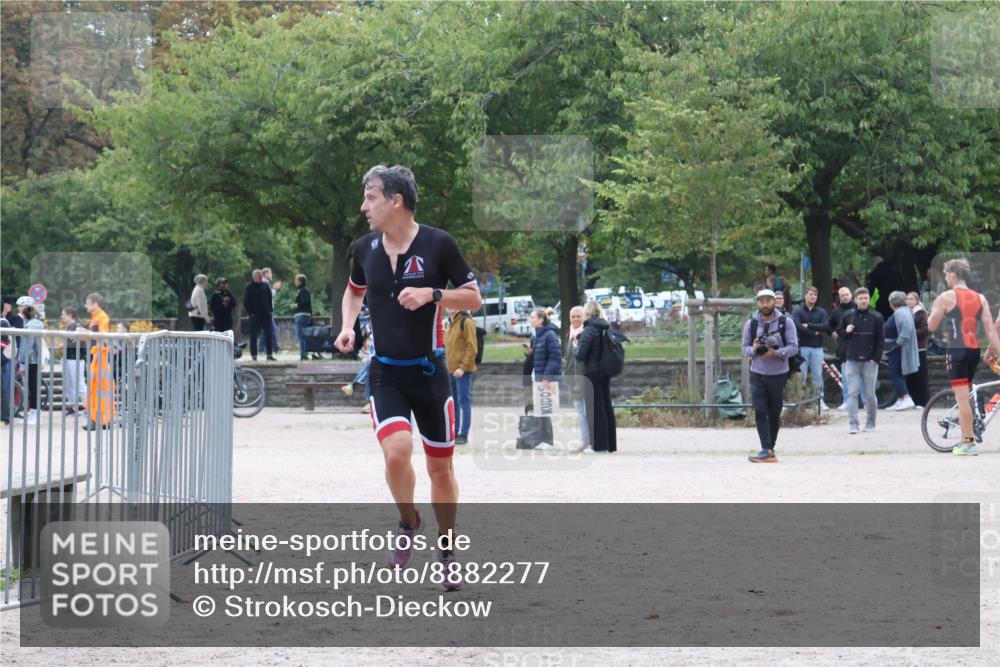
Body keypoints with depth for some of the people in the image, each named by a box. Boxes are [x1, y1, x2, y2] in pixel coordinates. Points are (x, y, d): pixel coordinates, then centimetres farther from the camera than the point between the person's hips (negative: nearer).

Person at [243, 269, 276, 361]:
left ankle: (270, 355, 6)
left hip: (266, 314, 4)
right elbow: (246, 302, -3)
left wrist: (270, 310, 6)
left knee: (268, 335, 2)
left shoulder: (265, 286, 10)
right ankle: (254, 356, 5)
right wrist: (250, 312, -10)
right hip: (254, 315, -4)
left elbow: (270, 299, 16)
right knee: (254, 335, 0)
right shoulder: (249, 287, -2)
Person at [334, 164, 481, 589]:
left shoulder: (438, 243, -9)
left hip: (428, 371, -2)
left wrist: (432, 294, -19)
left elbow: (474, 298, -3)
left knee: (440, 467, 6)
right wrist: (347, 327, 5)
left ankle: (446, 551, 25)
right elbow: (354, 290, 23)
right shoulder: (365, 249, 3)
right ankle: (408, 523, 8)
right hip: (385, 373, 2)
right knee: (396, 452, -20)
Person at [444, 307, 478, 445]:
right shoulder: (450, 324, 15)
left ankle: (463, 435, -4)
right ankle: (454, 433, 18)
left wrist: (463, 367, -18)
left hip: (463, 371, -8)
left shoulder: (466, 322, -9)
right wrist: (445, 364, 14)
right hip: (450, 370, 8)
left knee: (464, 402, -5)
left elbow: (472, 347, -14)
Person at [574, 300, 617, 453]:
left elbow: (580, 355, -17)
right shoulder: (606, 329, 7)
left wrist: (576, 346, 4)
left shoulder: (589, 330, -15)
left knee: (595, 408, -2)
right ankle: (610, 444, 15)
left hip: (592, 374, -7)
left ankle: (599, 444, -2)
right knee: (607, 407, 12)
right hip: (605, 373, 7)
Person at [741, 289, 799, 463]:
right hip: (757, 375, 1)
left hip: (778, 375, -1)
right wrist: (753, 349, -15)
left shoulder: (785, 323, -2)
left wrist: (776, 352, -22)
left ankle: (770, 448, 20)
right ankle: (767, 450, -16)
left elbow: (793, 347, -7)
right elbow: (745, 348, 8)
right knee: (760, 412, -12)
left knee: (774, 414, 8)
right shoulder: (751, 324, 4)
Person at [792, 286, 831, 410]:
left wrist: (809, 326, -12)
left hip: (817, 347, 2)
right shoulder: (798, 311, 2)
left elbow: (826, 326, -7)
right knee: (801, 375, -1)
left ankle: (820, 400, 8)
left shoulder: (821, 312, 9)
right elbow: (797, 326, -15)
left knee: (818, 375, 3)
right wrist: (814, 333, -12)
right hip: (802, 347, -2)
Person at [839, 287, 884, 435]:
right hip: (851, 361, 1)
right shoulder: (848, 316, 7)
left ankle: (870, 423, 16)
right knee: (852, 393, -4)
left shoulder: (876, 317, 0)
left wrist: (876, 358, -9)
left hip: (870, 361, -1)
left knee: (870, 394, 5)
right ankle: (853, 424, -6)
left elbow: (881, 340, 0)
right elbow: (839, 333, 17)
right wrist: (846, 331, -6)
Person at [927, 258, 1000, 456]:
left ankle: (968, 442, -8)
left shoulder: (946, 297, -6)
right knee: (965, 396, 18)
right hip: (974, 350, 6)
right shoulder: (980, 298, 9)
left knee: (962, 397, -6)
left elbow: (931, 326, 0)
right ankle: (966, 437, 20)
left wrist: (934, 309, 19)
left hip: (956, 350, -6)